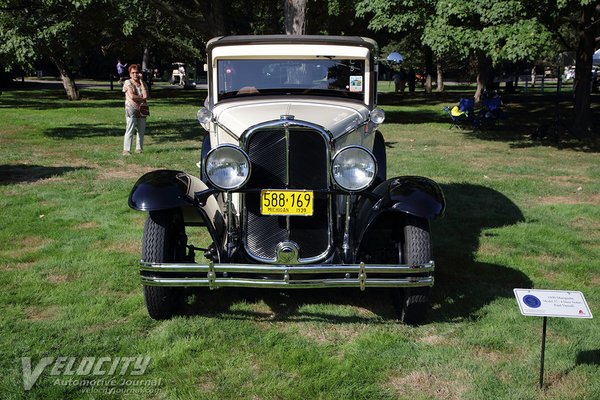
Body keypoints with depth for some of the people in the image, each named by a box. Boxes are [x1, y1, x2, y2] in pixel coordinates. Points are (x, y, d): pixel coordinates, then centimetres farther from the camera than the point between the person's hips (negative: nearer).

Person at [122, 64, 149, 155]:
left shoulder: (143, 83, 11)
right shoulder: (128, 83, 0)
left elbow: (146, 96, -8)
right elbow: (132, 96, -13)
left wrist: (141, 81, -5)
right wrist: (142, 98, -2)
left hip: (142, 109, 5)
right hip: (131, 109, -5)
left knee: (141, 130, 5)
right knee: (130, 130, -9)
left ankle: (139, 148, 14)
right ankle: (126, 150, -8)